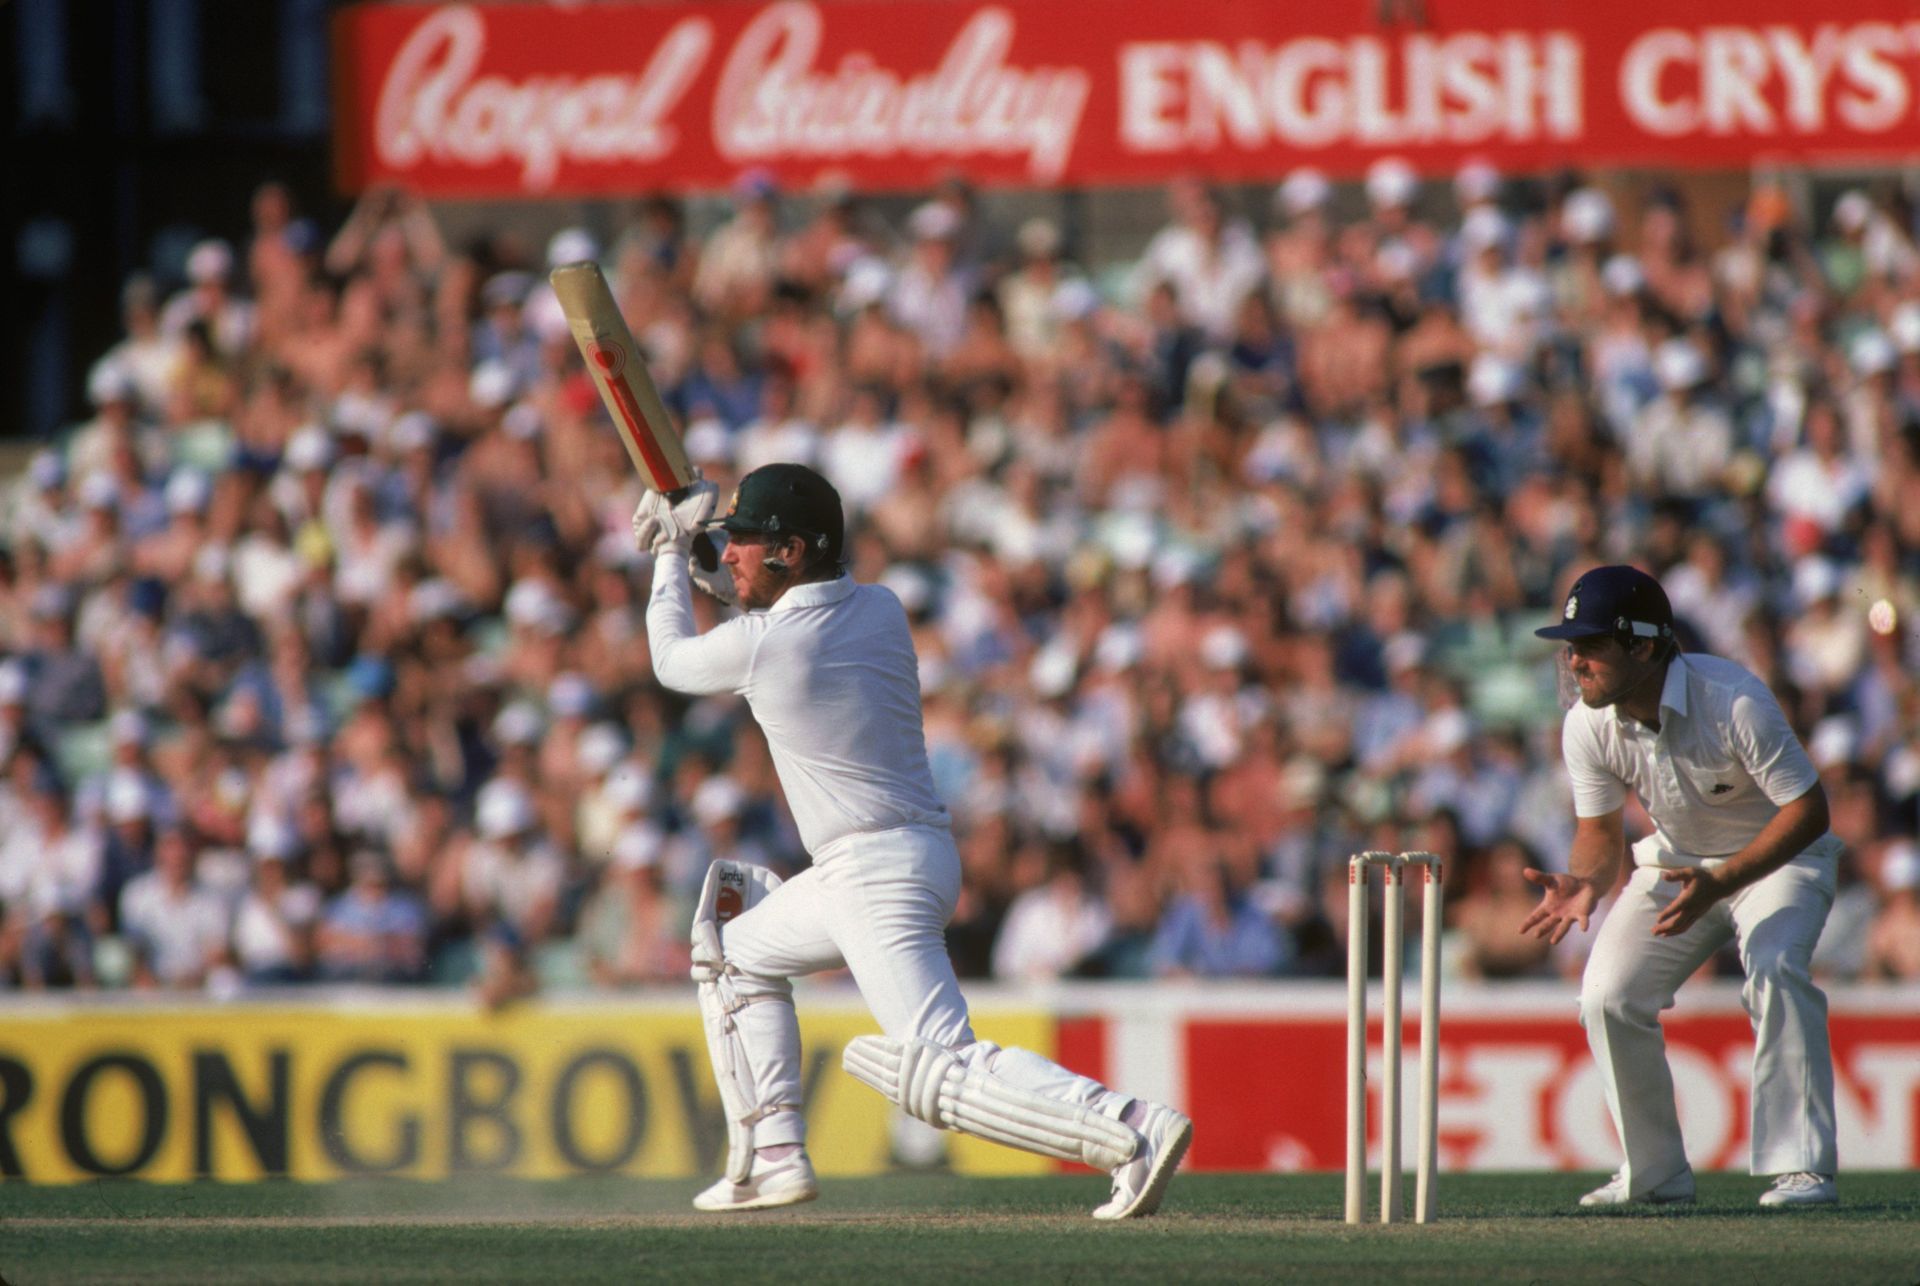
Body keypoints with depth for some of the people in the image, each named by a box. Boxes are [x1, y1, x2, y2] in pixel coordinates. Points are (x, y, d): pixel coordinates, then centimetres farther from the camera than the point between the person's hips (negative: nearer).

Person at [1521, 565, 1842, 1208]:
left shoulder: (1734, 702, -32)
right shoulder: (1588, 726, -17)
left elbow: (1808, 810, -29)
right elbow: (1599, 829, -3)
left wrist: (1717, 883, -39)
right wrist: (1586, 882, -28)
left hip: (1777, 857, -5)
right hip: (1678, 864, 5)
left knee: (1774, 967, -31)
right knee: (1607, 995, -10)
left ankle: (1803, 1167, -26)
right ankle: (1654, 1173, 6)